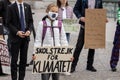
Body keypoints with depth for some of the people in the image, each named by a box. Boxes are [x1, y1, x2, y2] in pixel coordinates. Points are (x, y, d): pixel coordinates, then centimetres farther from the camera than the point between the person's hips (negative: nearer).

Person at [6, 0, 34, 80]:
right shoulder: (11, 7, -4)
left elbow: (31, 21, 10)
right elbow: (8, 23, -5)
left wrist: (29, 30, -7)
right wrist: (17, 32, -15)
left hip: (26, 37, 4)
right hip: (15, 37, -3)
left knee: (24, 59, 7)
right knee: (14, 59, 0)